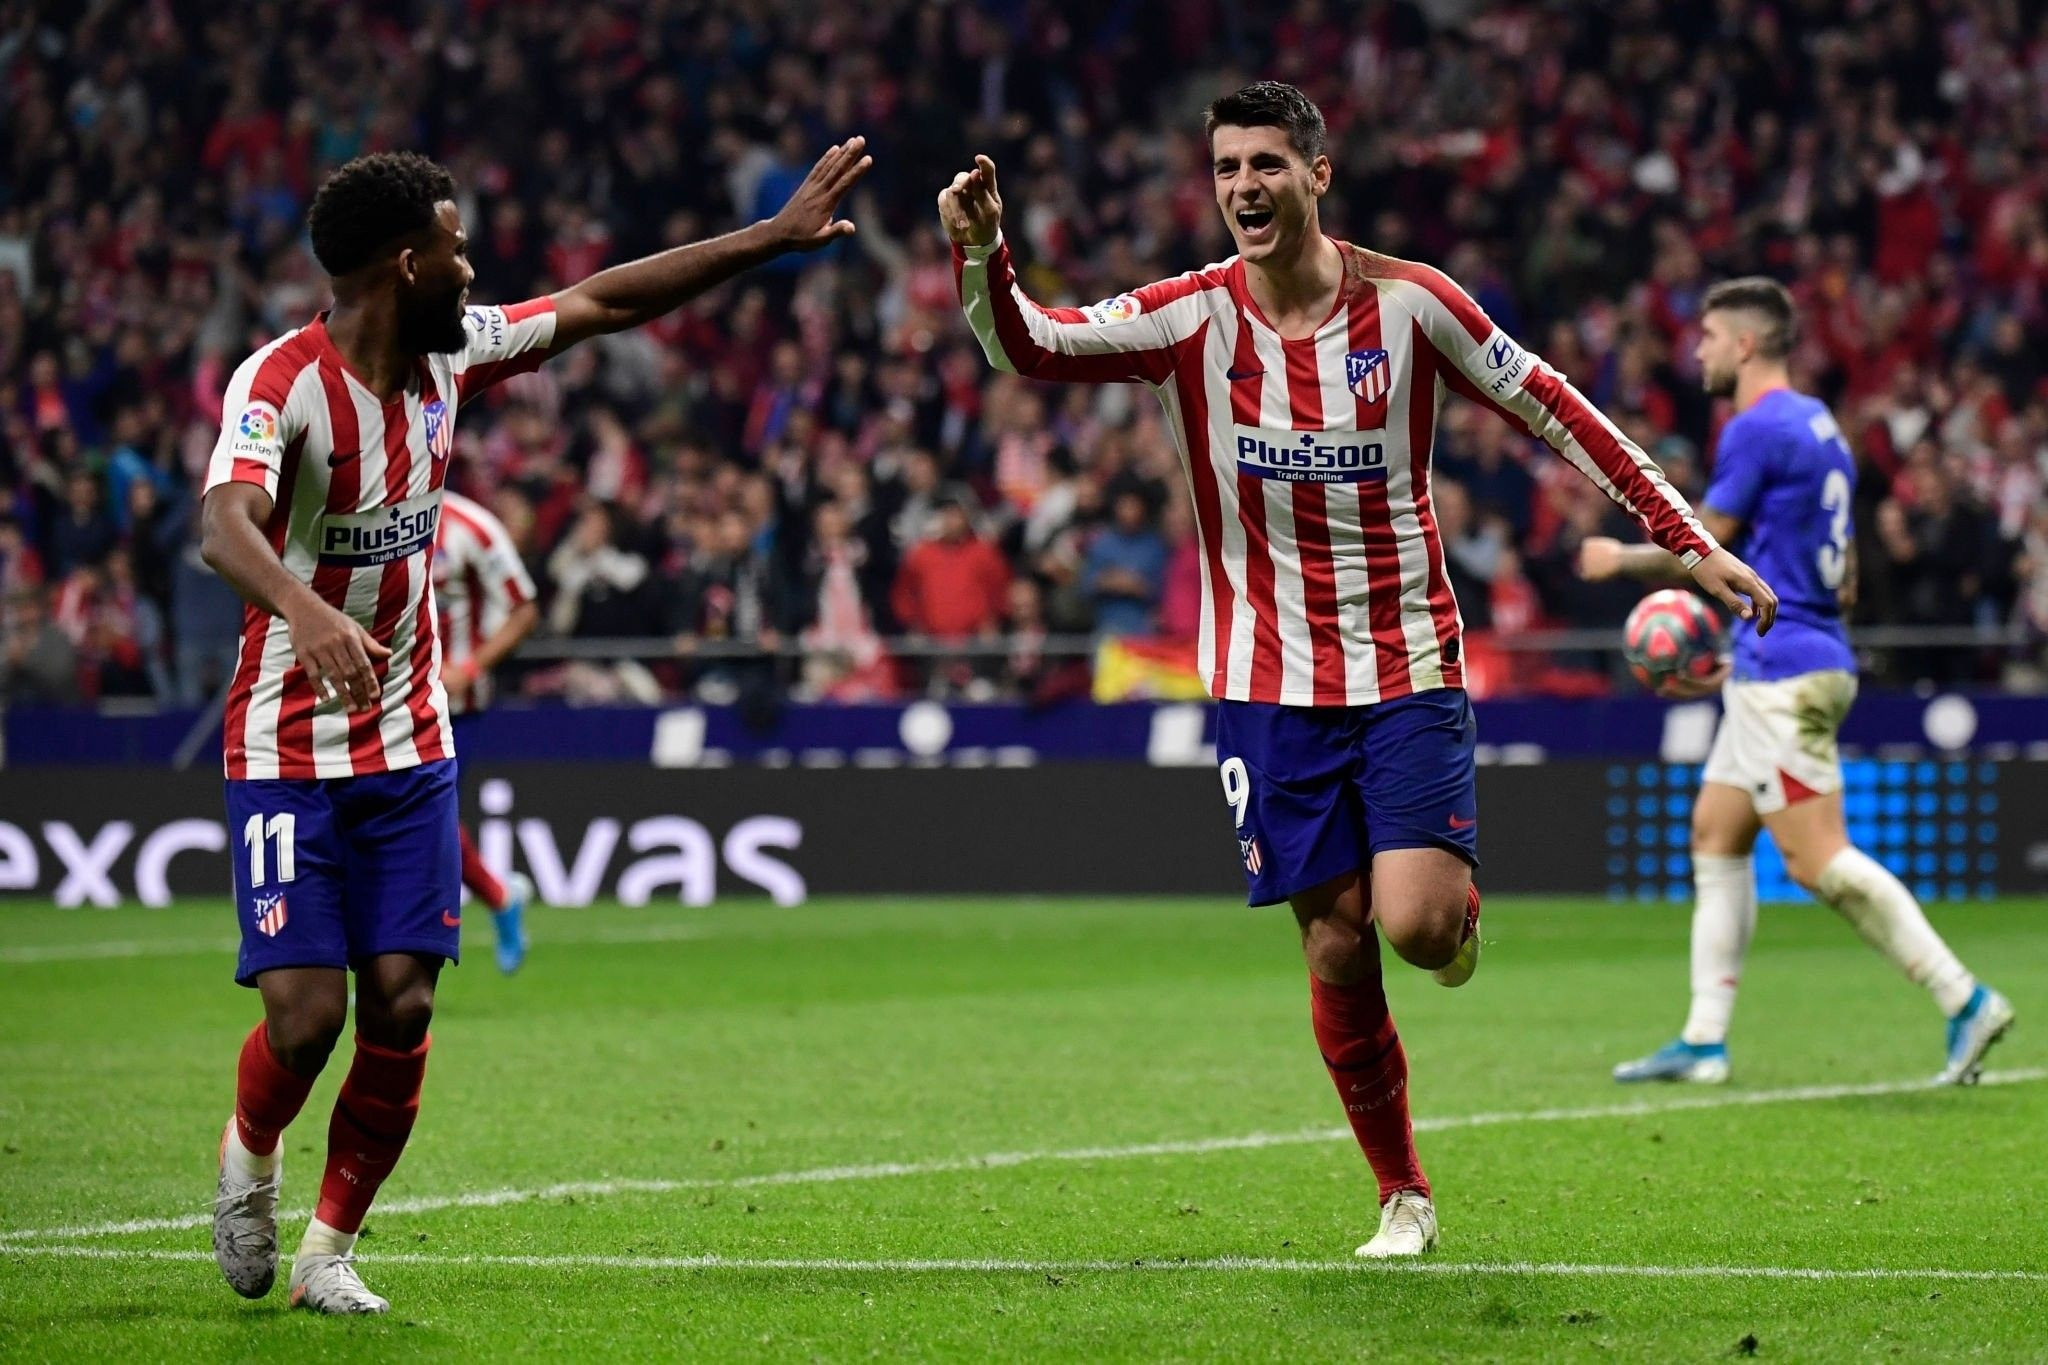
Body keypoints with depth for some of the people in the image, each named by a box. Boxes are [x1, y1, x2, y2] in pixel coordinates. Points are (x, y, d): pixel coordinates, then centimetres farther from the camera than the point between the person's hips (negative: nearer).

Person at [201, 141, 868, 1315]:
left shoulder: (451, 353, 1)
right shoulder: (283, 384, -20)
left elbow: (607, 302, 12)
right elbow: (228, 524, -38)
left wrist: (777, 238, 11)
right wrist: (306, 611, -58)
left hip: (410, 747, 6)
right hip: (288, 752, -6)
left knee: (401, 1006, -3)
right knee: (307, 1012, -12)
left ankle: (330, 1250, 13)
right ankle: (250, 1158, 21)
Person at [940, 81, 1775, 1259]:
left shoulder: (1408, 303, -6)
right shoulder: (1191, 318, -4)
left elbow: (1555, 410, 2)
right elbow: (1030, 347, -15)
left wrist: (1691, 541, 1)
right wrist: (984, 254, -36)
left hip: (1408, 669, -1)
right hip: (1273, 684, 1)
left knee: (1415, 924, -17)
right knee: (1337, 949, 0)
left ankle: (1462, 897, 21)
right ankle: (1404, 1195, 16)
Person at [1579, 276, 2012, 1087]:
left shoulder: (1758, 429, -13)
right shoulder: (1820, 428, 17)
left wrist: (1618, 560, 9)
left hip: (1784, 677, -10)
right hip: (1787, 671, 10)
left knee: (1818, 861, -12)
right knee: (1714, 836, 12)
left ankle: (1965, 999, -14)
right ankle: (1704, 1041, 12)